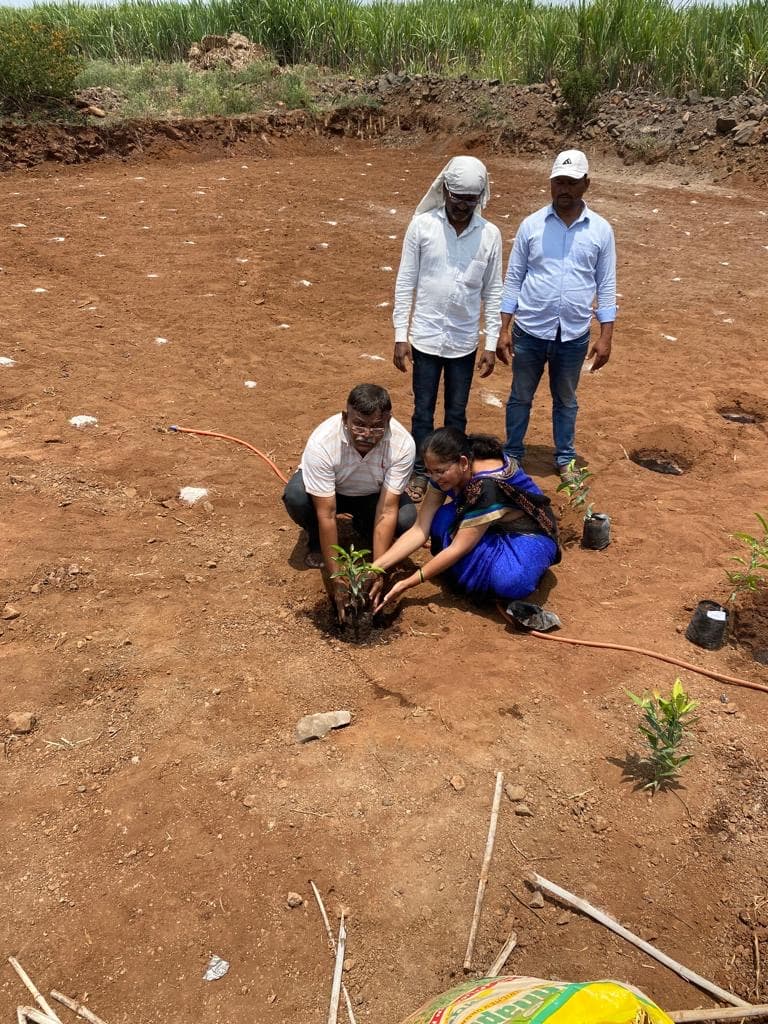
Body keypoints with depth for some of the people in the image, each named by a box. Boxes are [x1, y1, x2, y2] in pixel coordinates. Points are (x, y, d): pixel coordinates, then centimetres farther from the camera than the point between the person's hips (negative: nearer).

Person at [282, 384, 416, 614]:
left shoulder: (403, 444, -32)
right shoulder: (321, 442, -36)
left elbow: (387, 512, -30)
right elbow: (326, 514, -34)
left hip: (373, 495, 1)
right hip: (325, 492, -1)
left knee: (406, 519, -28)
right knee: (295, 496, -34)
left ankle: (364, 527, 7)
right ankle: (316, 543, -1)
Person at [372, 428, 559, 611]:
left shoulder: (488, 486, -35)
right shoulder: (446, 474, -12)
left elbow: (458, 548, -31)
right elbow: (420, 529, -12)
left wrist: (407, 583, -28)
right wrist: (377, 567, -22)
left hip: (528, 536, -7)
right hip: (492, 534, 7)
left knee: (511, 583, -40)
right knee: (438, 522, -22)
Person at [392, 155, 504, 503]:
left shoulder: (490, 235, -3)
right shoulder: (421, 225, -8)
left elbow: (493, 292, 2)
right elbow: (405, 283, -4)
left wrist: (491, 344, 0)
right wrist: (400, 336, -6)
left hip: (464, 342, 1)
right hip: (426, 338, -1)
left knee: (456, 414, 13)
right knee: (423, 411, 10)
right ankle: (420, 472, 27)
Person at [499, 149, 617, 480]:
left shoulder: (601, 230, -2)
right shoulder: (531, 224, -4)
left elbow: (606, 285, 2)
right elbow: (513, 279, 0)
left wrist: (606, 336, -3)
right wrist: (503, 329, -3)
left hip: (574, 335, 1)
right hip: (530, 332, 0)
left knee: (566, 401, 17)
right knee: (520, 398, 14)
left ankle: (564, 458, 34)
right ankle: (512, 455, 32)